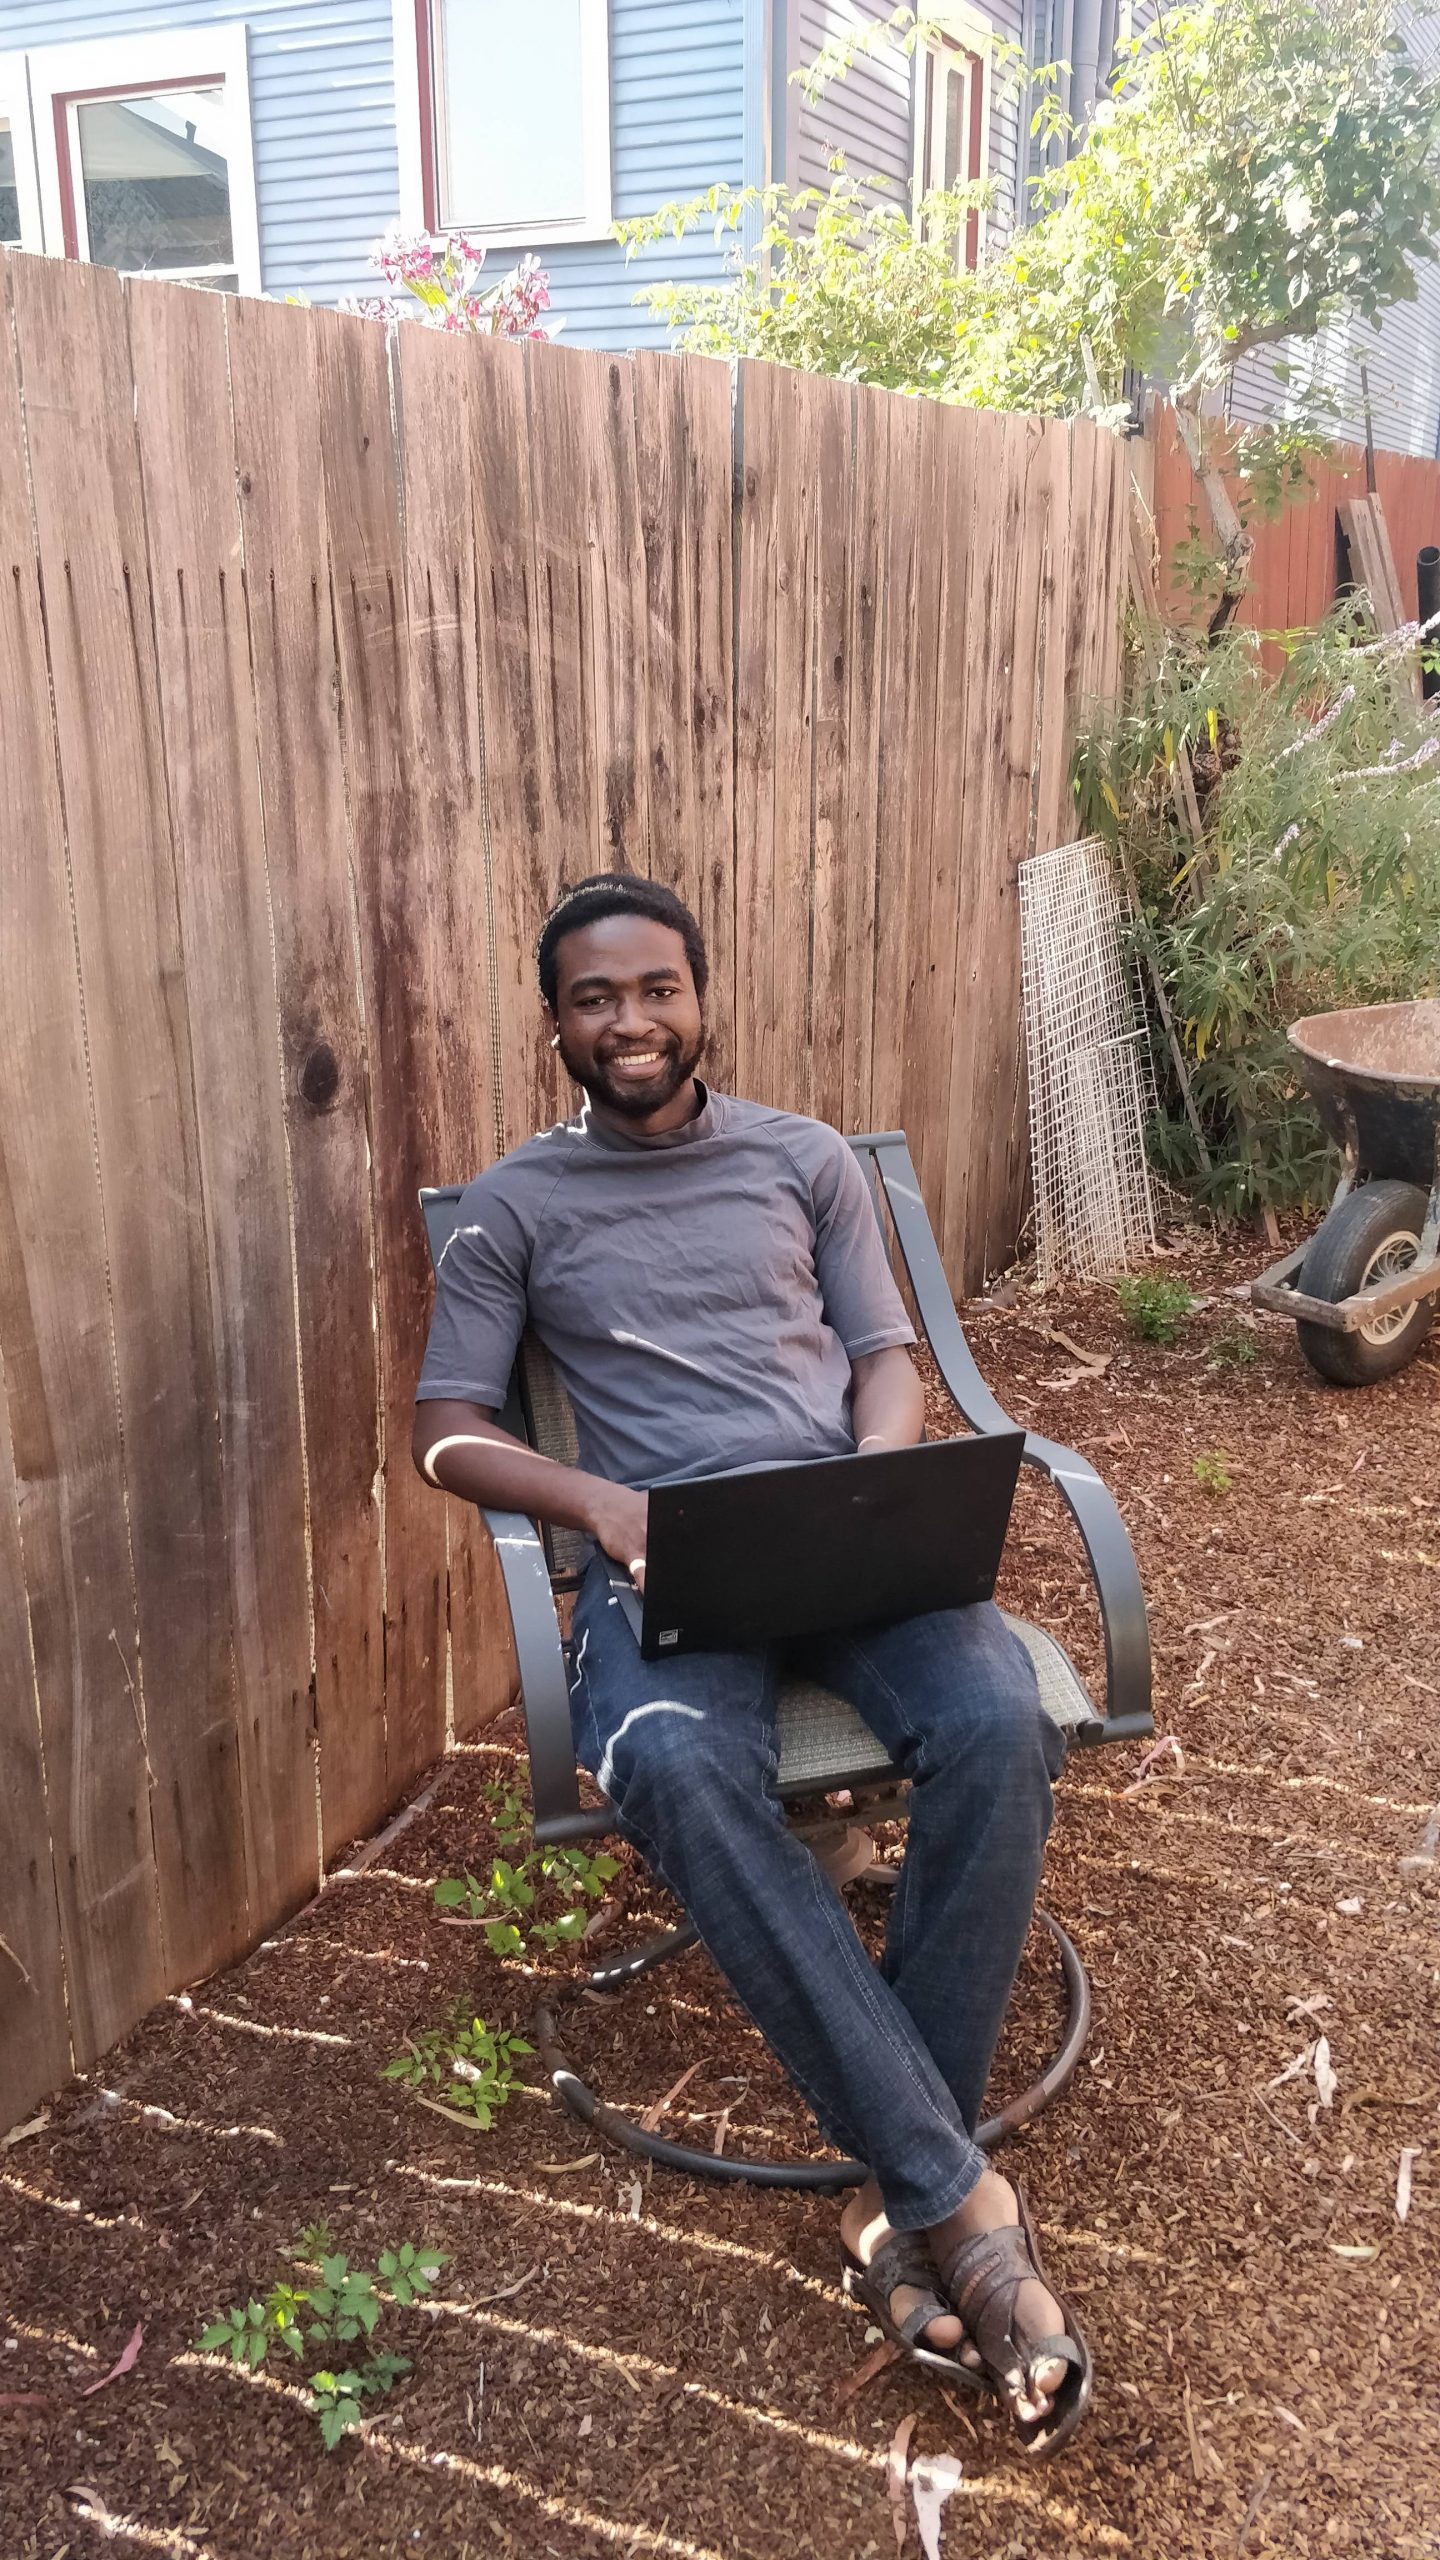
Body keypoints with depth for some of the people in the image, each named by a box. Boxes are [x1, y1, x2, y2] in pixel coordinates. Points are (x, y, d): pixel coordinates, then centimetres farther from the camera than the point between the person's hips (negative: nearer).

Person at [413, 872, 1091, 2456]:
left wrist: (877, 1482, -9)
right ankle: (962, 2196, -28)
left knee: (999, 1724, -30)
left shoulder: (805, 1159, 17)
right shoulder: (514, 1206, 12)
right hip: (660, 1549, -1)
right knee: (676, 1768, -36)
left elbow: (889, 1359, 14)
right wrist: (600, 1503, -13)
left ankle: (906, 2188, -16)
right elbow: (445, 1432, 6)